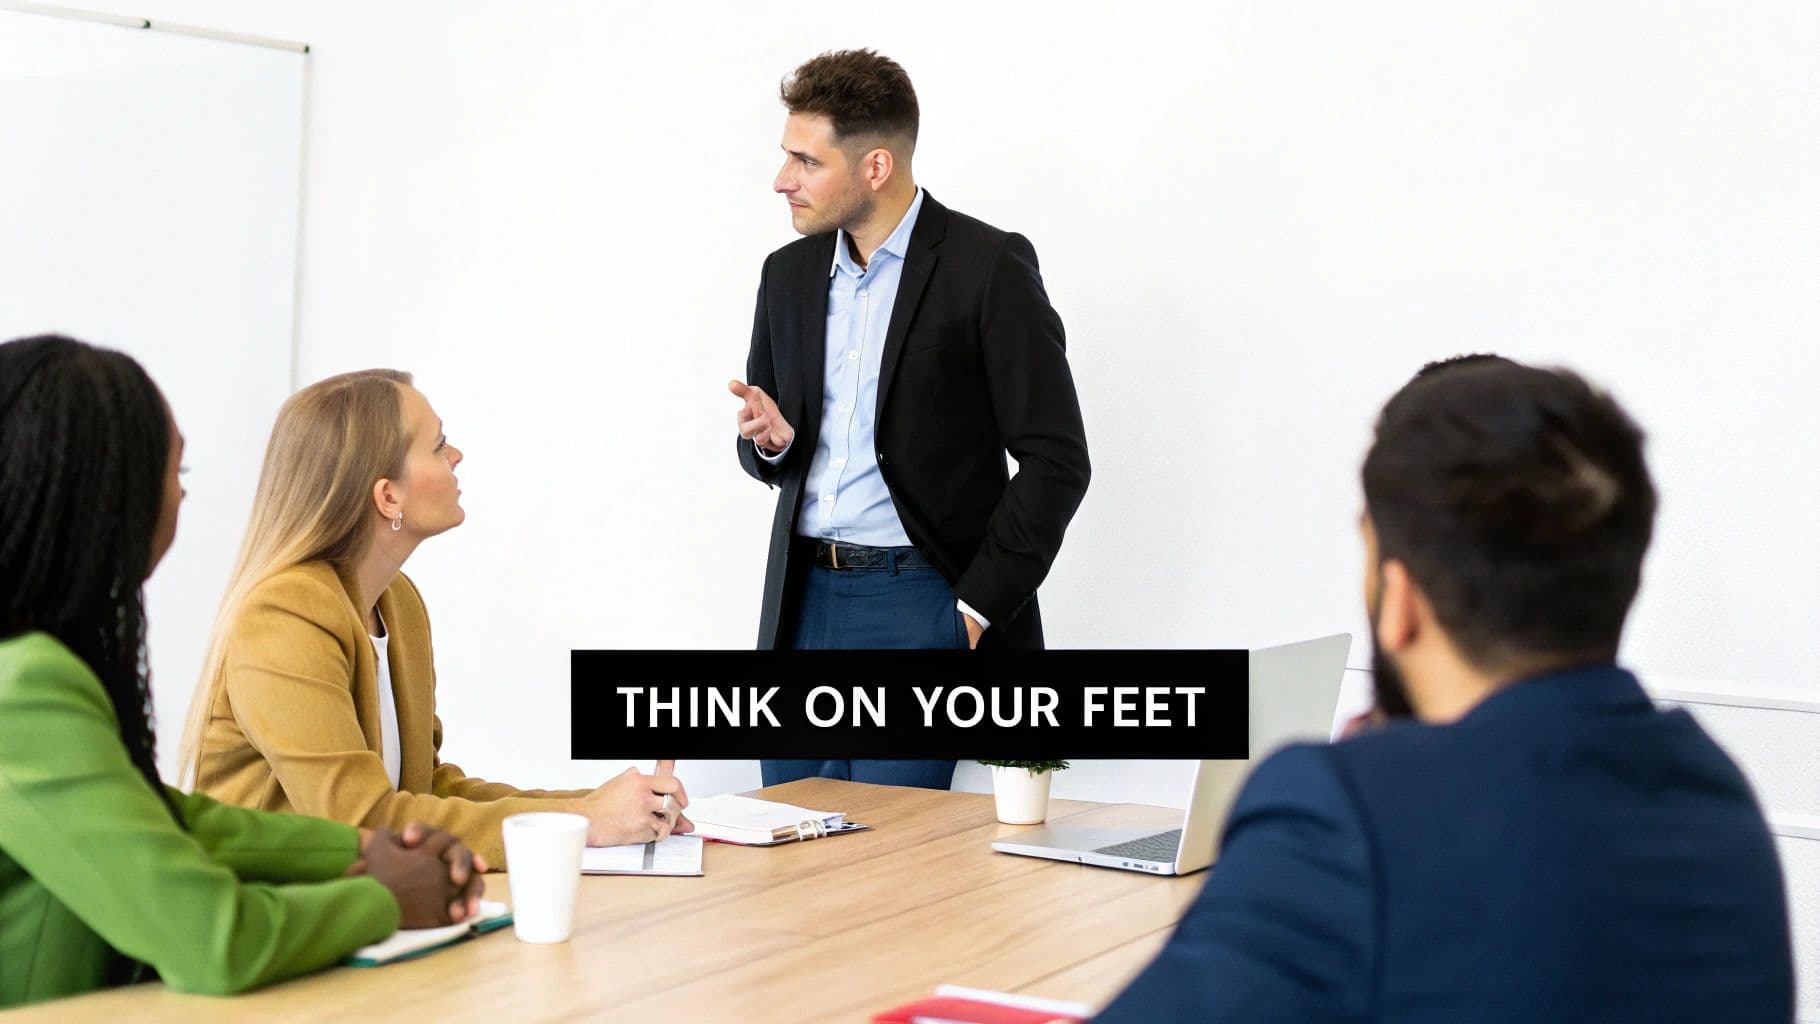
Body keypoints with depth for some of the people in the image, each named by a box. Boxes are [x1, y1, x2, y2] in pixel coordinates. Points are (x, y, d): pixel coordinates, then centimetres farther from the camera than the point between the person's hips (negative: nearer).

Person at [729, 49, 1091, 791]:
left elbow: (1055, 460, -9)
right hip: (802, 599, 6)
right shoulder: (789, 272, 10)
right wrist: (770, 440, -5)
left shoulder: (987, 268, -8)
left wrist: (977, 608, -12)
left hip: (919, 600, -6)